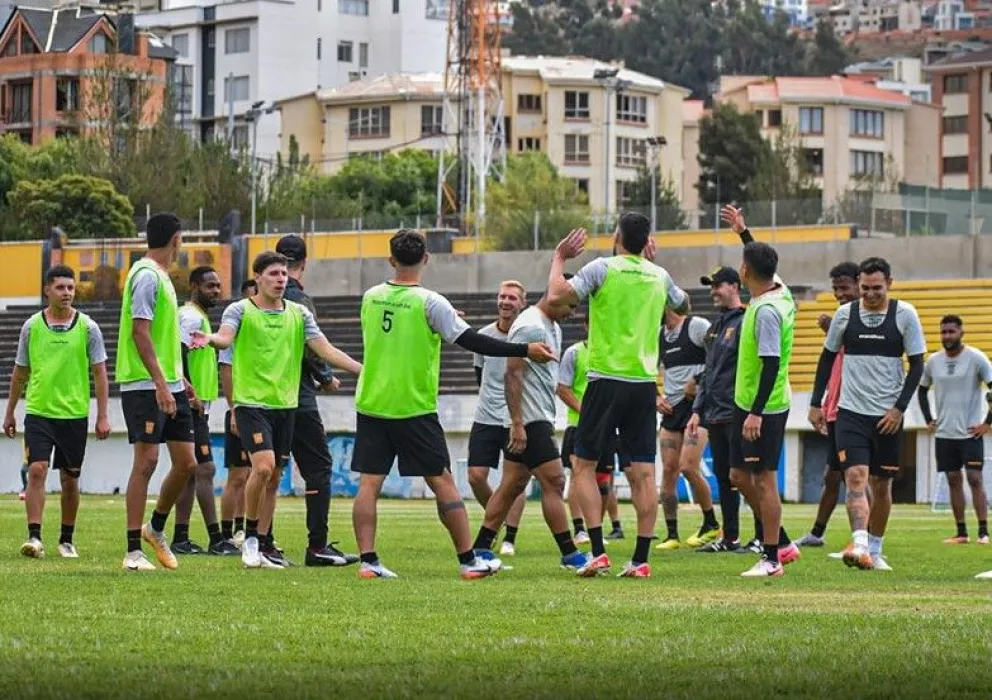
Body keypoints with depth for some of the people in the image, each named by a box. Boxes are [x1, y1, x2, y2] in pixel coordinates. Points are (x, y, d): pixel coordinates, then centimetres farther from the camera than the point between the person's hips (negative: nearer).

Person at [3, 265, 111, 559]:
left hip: (74, 414, 0)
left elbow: (100, 373, 3)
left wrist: (102, 416, -2)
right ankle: (34, 537, -16)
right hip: (38, 413, 0)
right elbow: (20, 372, 12)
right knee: (37, 471, -14)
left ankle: (67, 540, 19)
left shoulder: (88, 327, 1)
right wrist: (10, 413, 14)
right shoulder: (32, 326, 3)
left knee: (70, 479, 7)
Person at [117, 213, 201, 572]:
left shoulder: (160, 276, 17)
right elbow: (140, 332, -19)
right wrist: (160, 384, -24)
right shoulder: (147, 276, -12)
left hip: (169, 385, 9)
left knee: (186, 462, 7)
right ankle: (134, 551, -6)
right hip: (145, 385, -9)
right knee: (147, 460, -9)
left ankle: (156, 528, 26)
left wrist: (177, 380, 26)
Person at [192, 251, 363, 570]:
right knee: (264, 466, -21)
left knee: (273, 480, 8)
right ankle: (250, 535, -3)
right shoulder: (240, 310, -2)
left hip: (286, 405, 5)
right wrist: (210, 339, -44)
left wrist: (363, 370, -5)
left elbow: (325, 350, 6)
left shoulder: (299, 314, 9)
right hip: (252, 403, -5)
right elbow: (226, 337, -20)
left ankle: (262, 545, 17)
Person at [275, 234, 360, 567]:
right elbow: (312, 349, -15)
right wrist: (327, 379, 4)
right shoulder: (299, 299, -11)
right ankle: (317, 546, -7)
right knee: (318, 467, -1)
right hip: (299, 398, -7)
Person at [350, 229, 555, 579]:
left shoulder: (371, 297, 4)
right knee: (442, 482, 3)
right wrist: (525, 351, -7)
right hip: (414, 408, -4)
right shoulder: (430, 303, -11)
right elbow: (470, 341, -12)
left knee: (369, 483, 3)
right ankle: (468, 561, 5)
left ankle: (368, 561, -5)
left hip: (371, 405, 4)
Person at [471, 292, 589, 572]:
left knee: (512, 485, 10)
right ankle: (570, 555, -7)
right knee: (553, 482, -9)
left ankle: (480, 549, 13)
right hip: (529, 421, -10)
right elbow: (512, 374, -20)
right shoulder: (530, 327, -15)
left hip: (540, 419, 10)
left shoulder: (552, 327, 17)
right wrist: (517, 424, -23)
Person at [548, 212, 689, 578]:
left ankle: (598, 552, -7)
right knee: (643, 473, 3)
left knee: (583, 465, 5)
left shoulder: (603, 268, -6)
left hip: (607, 380, -4)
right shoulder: (659, 276, 9)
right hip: (645, 383, 4)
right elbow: (684, 305, 30)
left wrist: (560, 258, 2)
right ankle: (641, 559, 0)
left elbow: (557, 295, -14)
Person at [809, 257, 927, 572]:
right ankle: (859, 545, -29)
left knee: (882, 484, 8)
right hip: (851, 412, 0)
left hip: (888, 416, 0)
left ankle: (875, 551, 22)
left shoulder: (905, 315, -2)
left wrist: (899, 409, -8)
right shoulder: (845, 314, 2)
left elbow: (917, 365, 0)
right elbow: (827, 358, 13)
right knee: (856, 477, -16)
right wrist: (816, 404, 9)